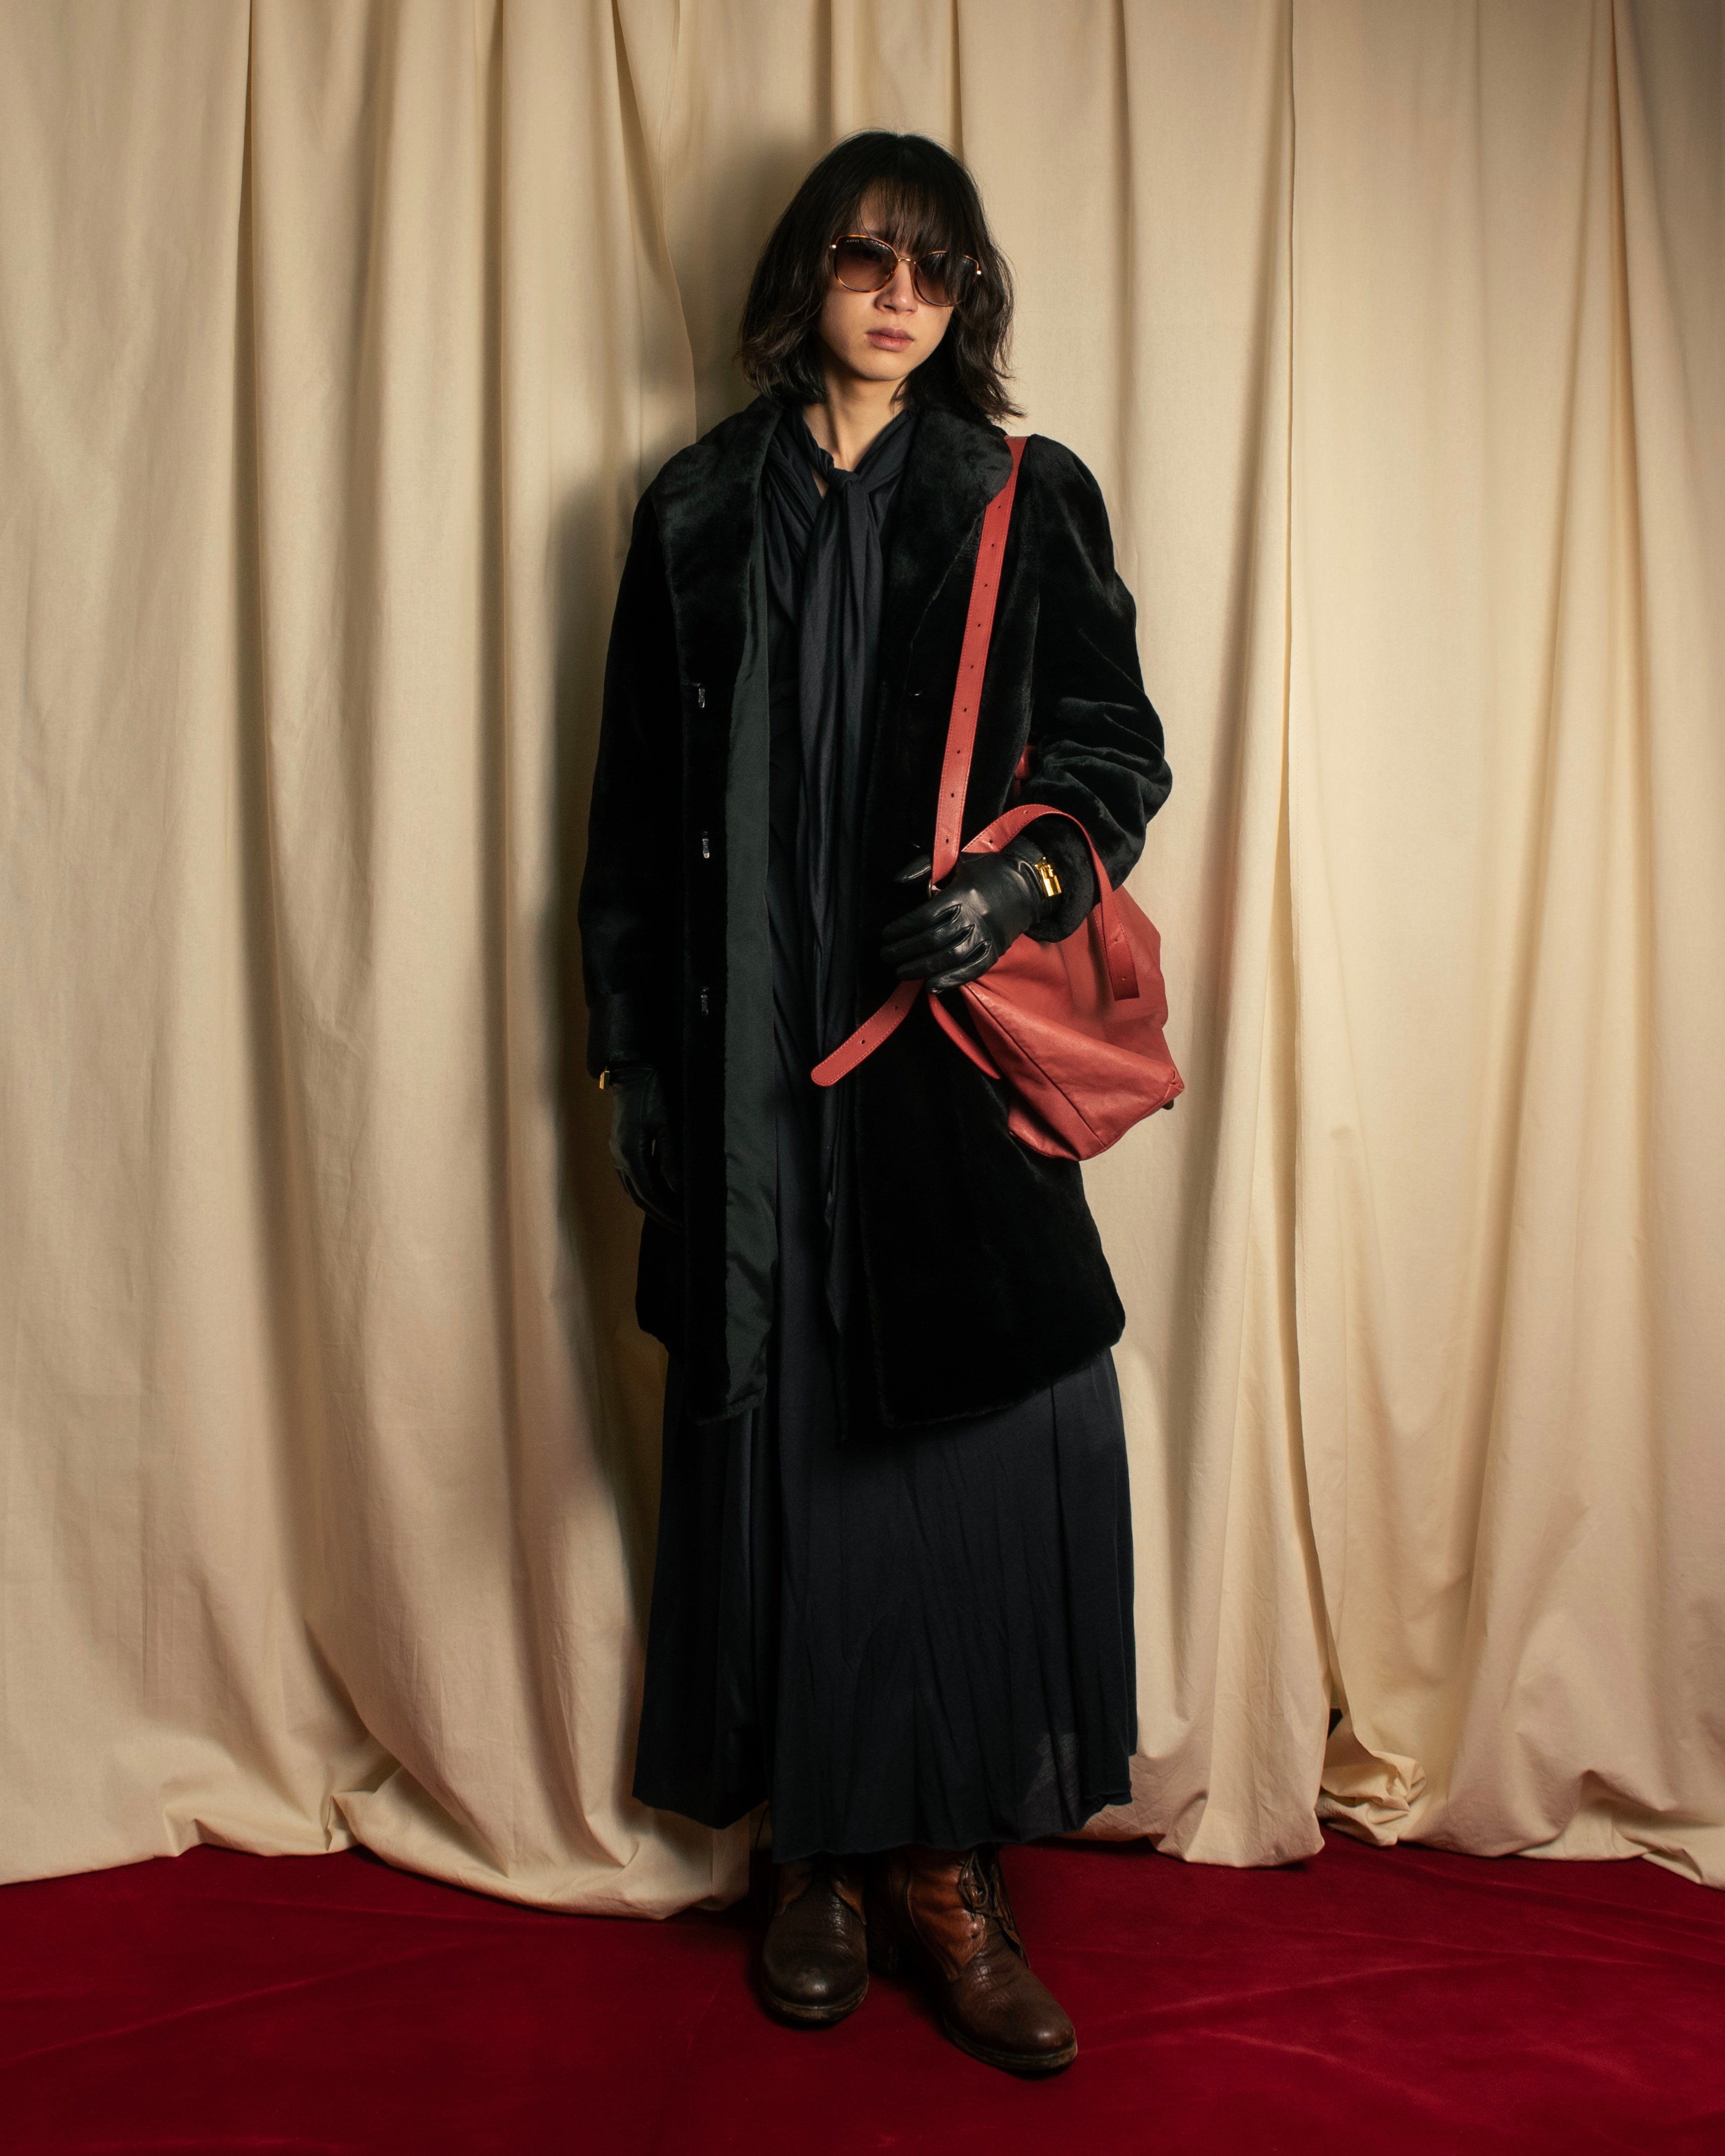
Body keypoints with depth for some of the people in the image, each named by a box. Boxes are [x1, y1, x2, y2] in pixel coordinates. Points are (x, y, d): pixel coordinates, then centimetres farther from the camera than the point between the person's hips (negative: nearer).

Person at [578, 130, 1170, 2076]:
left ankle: (948, 1858, 15)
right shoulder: (699, 511, 11)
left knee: (979, 1425, -2)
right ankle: (821, 1847, 20)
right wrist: (632, 1051, 5)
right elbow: (636, 804, 10)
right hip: (754, 1063, 1)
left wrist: (1024, 873, -15)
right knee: (784, 1421, 4)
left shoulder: (1028, 499, 9)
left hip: (956, 1047, 0)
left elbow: (1121, 751, 7)